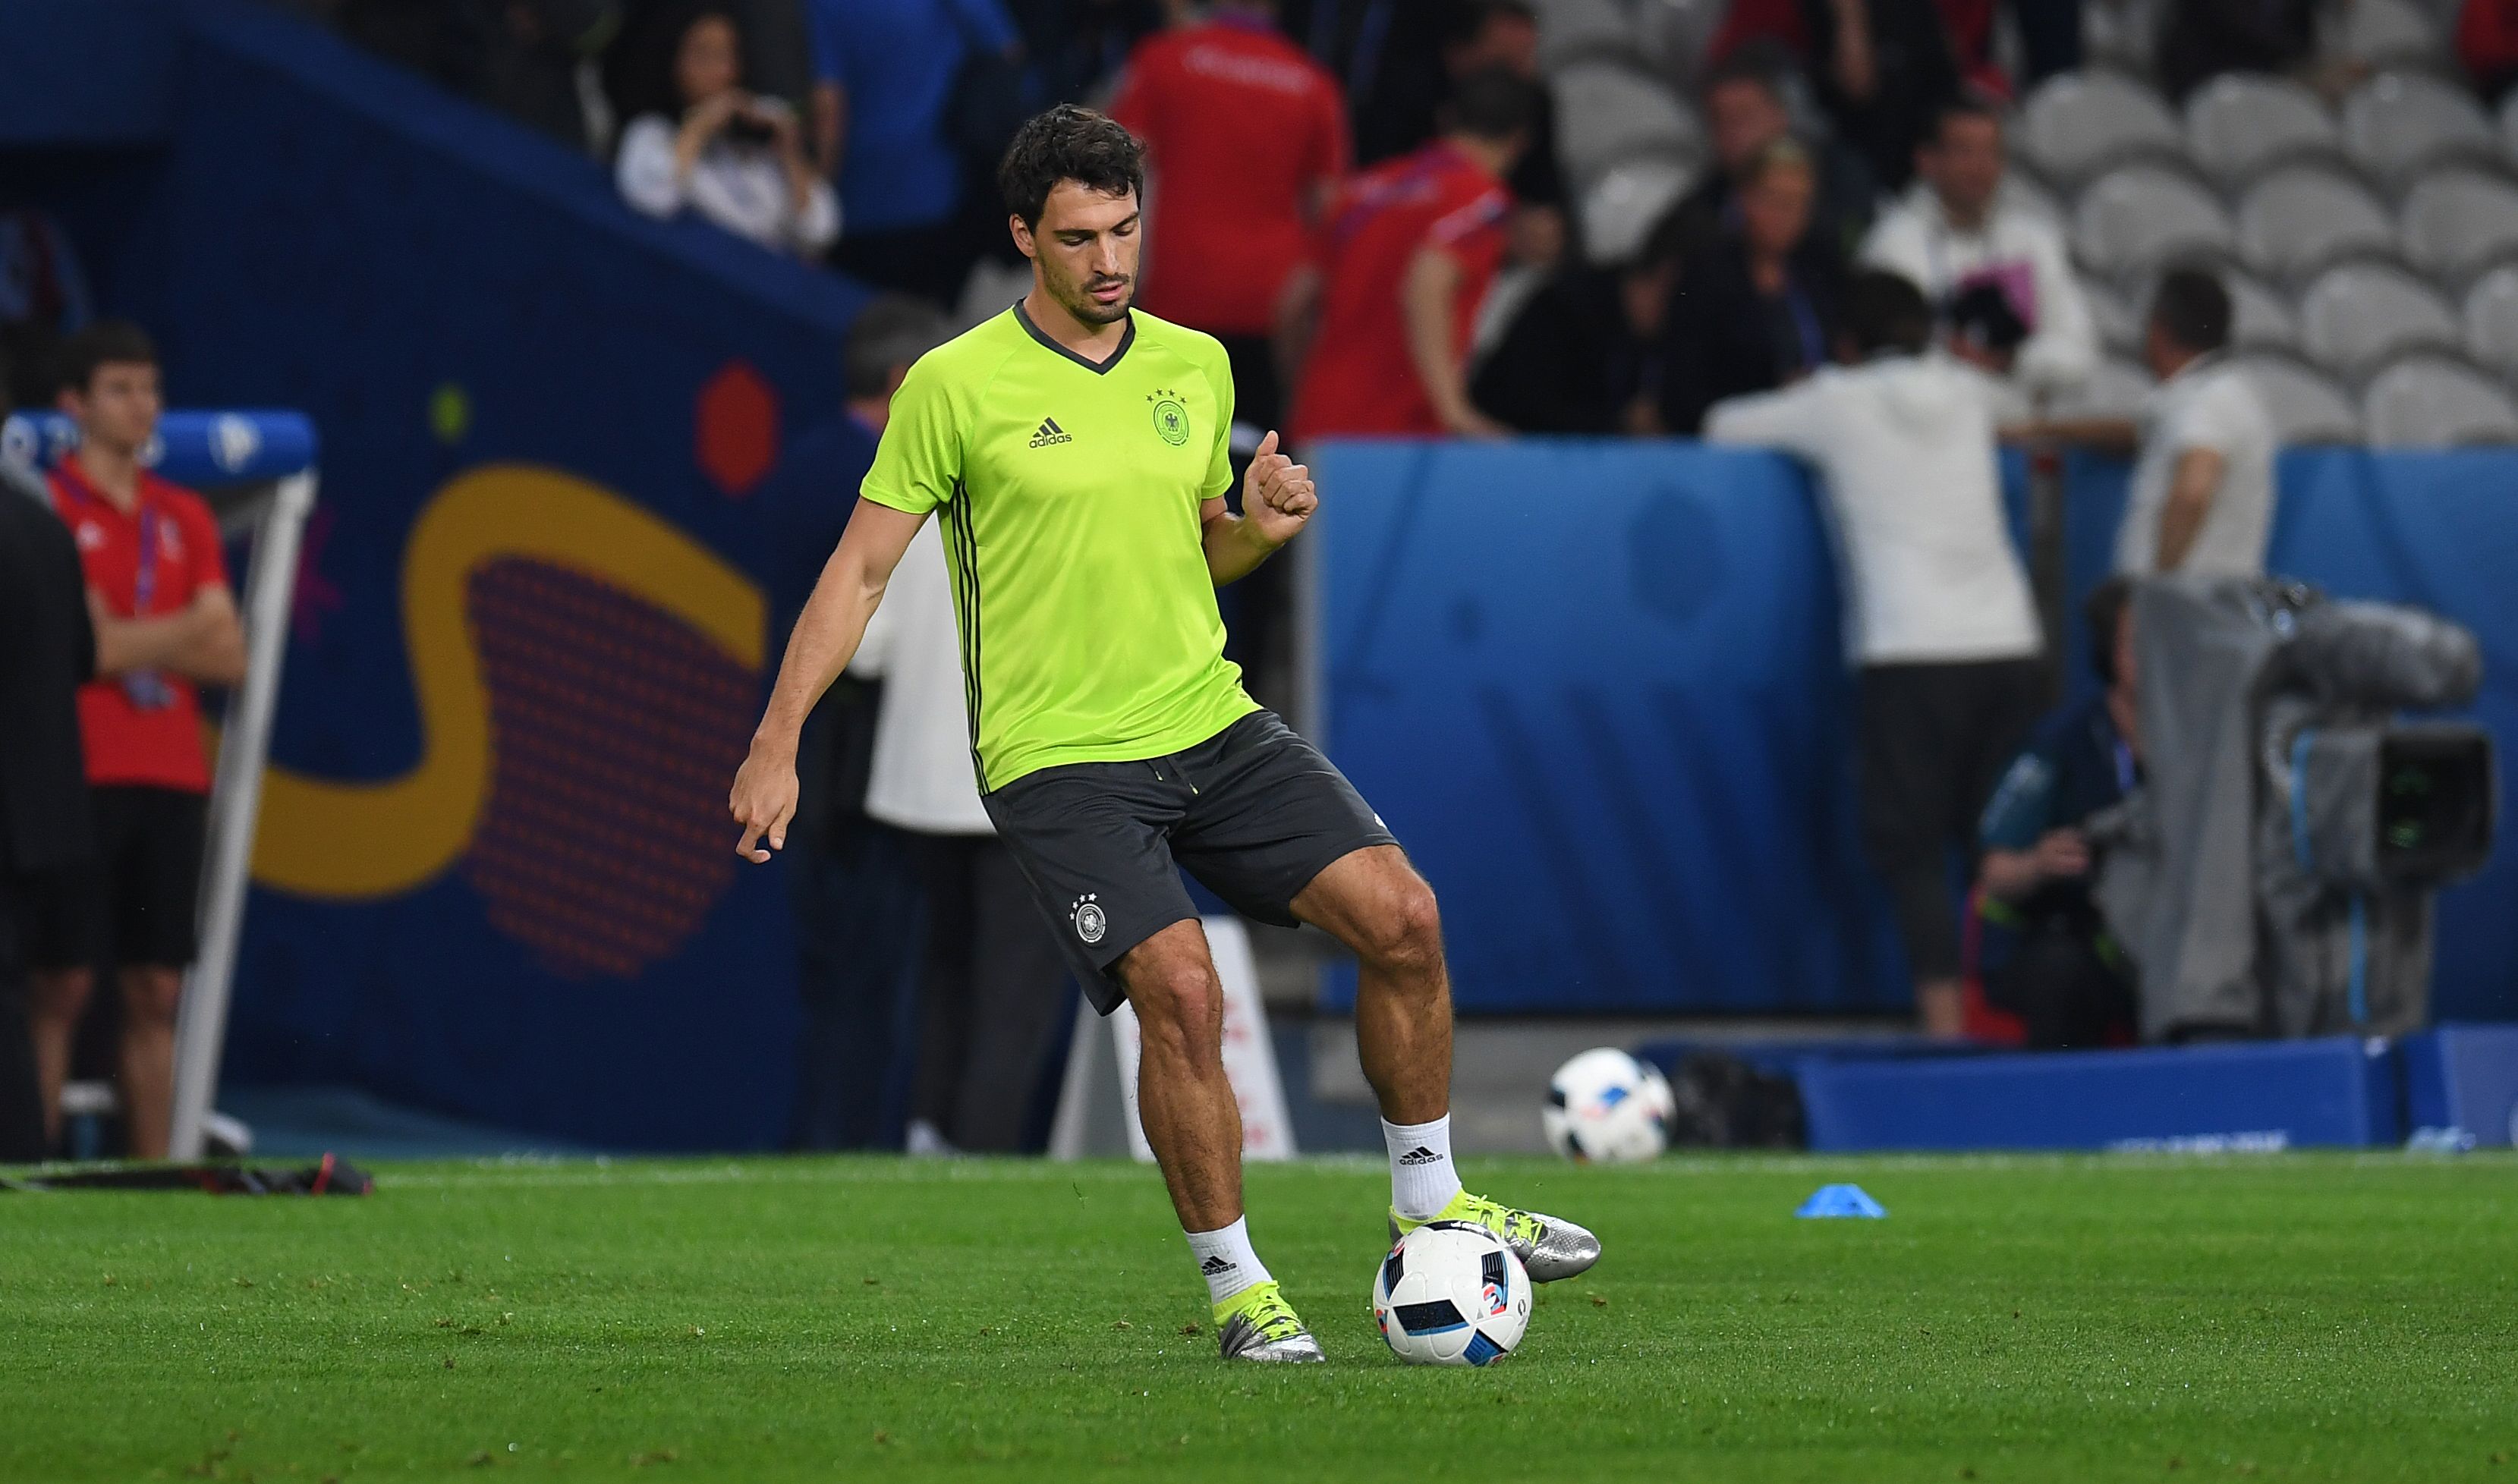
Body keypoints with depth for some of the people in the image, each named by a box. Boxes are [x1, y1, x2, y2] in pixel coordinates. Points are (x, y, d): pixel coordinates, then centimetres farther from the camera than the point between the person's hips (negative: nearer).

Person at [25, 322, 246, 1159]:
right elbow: (86, 644, -12)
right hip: (82, 776, -5)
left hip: (172, 780, 5)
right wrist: (188, 628, -4)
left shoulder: (185, 518, 15)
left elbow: (229, 659, 7)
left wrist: (132, 641, -7)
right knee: (64, 986, -7)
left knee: (156, 992, 4)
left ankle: (153, 1170, 6)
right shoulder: (48, 507, -2)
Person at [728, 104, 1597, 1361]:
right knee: (1180, 989, -22)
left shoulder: (1196, 366, 9)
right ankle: (1236, 1289, -5)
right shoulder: (956, 386, -6)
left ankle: (1429, 1207, 10)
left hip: (1210, 724, 5)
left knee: (1399, 914, -8)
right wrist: (776, 746, -7)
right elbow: (860, 570, -2)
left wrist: (1263, 525, 0)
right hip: (1058, 760, -5)